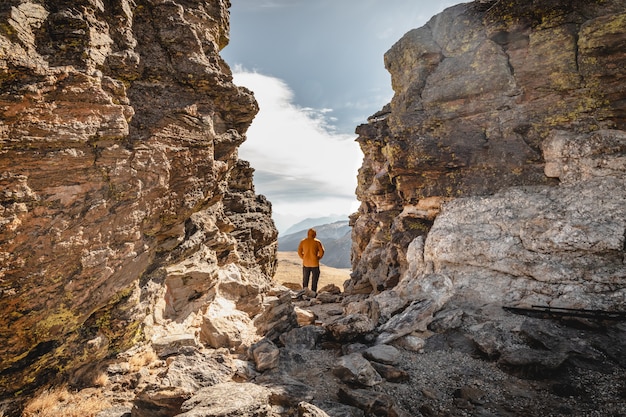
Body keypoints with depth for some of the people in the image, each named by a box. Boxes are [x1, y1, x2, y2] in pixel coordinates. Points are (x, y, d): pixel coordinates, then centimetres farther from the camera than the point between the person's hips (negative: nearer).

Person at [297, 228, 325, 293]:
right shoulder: (317, 241, -3)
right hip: (315, 264, -2)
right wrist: (317, 258, 4)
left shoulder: (303, 241, 3)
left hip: (306, 263, 2)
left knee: (305, 280, 14)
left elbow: (299, 252, -2)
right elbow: (321, 252, -8)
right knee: (314, 280, 8)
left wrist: (304, 258, 7)